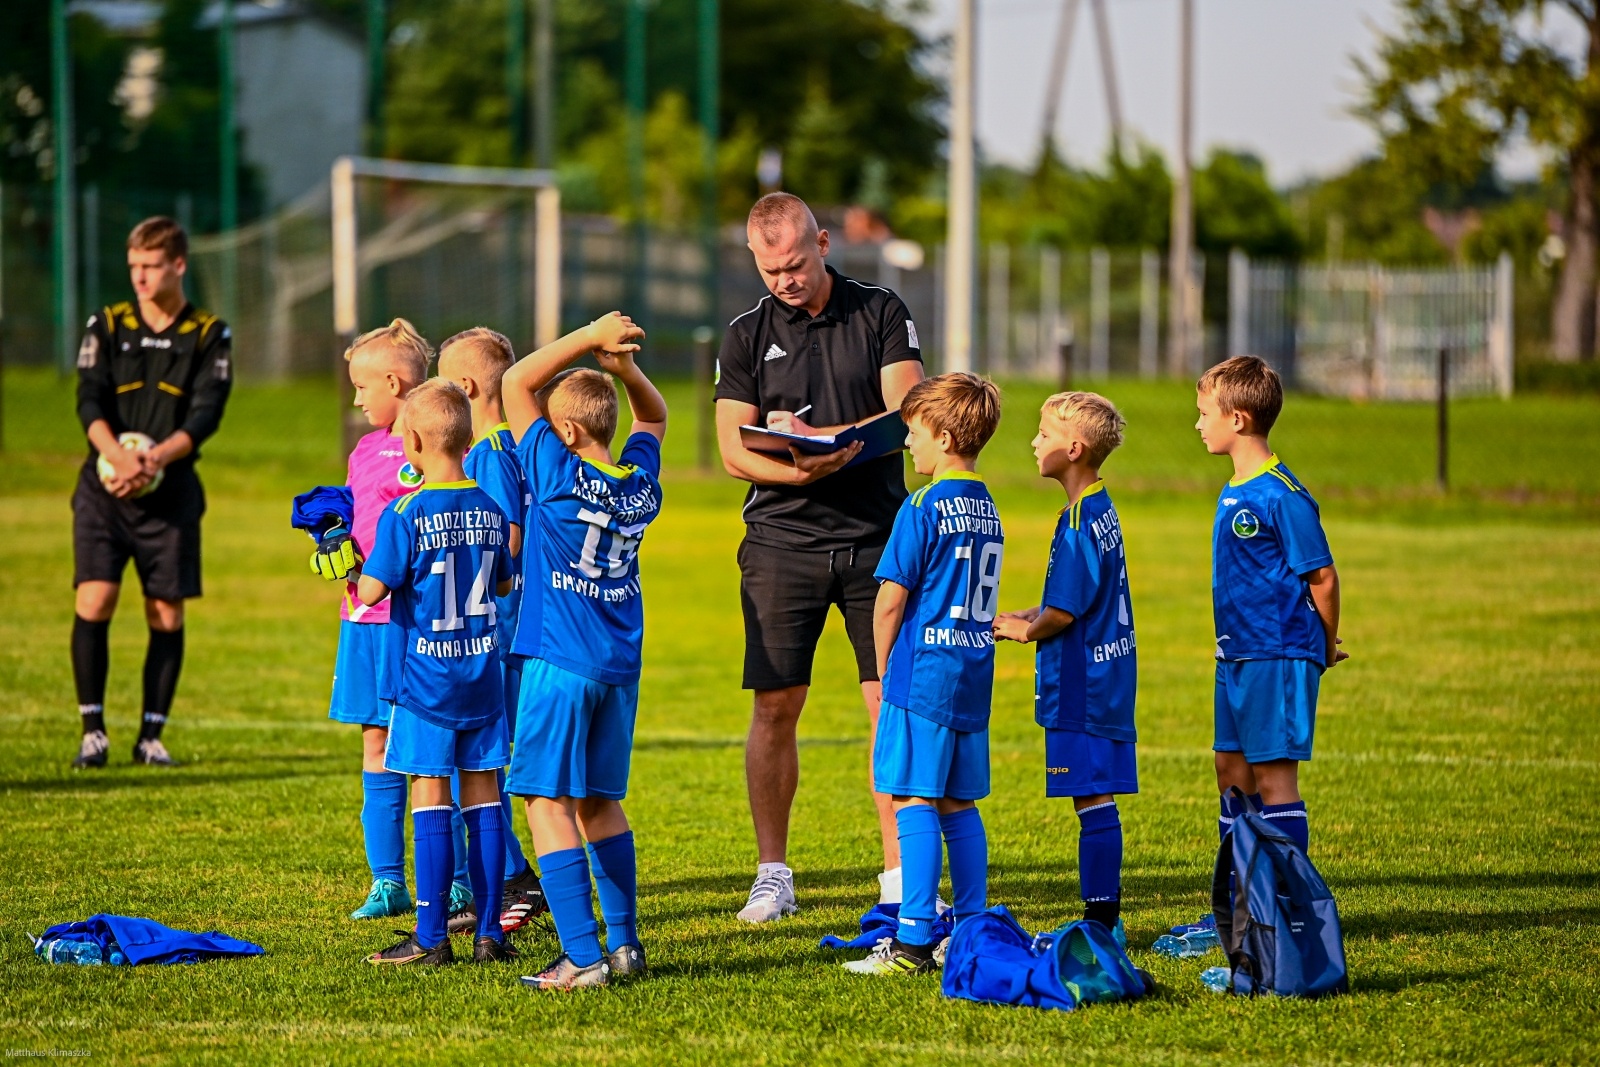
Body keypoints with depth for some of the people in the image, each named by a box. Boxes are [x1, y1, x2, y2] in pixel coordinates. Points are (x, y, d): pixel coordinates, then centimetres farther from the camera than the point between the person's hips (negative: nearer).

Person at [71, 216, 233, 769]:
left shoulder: (210, 336, 4)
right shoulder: (106, 326, 6)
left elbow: (206, 414, -5)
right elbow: (89, 401, -4)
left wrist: (155, 459, -22)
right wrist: (119, 456, -23)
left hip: (171, 492, 0)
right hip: (104, 490, 0)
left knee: (167, 613, 1)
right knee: (93, 601, -12)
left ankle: (152, 735, 11)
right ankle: (92, 730, -3)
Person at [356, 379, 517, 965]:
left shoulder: (405, 514, -13)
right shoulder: (491, 510, 4)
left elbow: (373, 590, -16)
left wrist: (356, 574, 4)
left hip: (425, 678, -5)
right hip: (483, 673, 5)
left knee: (430, 799, -2)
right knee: (483, 797, 7)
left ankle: (432, 936, -1)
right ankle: (489, 932, 8)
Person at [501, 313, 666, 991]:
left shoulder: (560, 476, -12)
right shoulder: (640, 481, 6)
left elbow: (516, 383, -5)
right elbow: (654, 416, 27)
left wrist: (590, 337, -3)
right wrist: (625, 366, 10)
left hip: (560, 663, -7)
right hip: (622, 665, 7)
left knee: (550, 802, -6)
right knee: (600, 802, 17)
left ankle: (583, 956, -14)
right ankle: (625, 945, 18)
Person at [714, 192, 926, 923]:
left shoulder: (880, 314, 5)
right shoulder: (747, 336, 6)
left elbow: (906, 415, -5)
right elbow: (733, 450, -1)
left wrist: (819, 438, -17)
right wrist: (799, 471, -20)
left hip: (876, 535, 0)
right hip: (782, 540, 1)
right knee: (775, 706, -1)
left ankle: (900, 873, 2)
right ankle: (773, 874, 8)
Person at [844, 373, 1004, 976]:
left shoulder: (922, 509, -12)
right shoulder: (988, 511, 12)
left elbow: (891, 600, -9)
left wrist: (884, 670, 3)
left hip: (925, 674, -8)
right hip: (974, 678, 8)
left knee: (913, 799, -6)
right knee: (958, 804, 13)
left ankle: (914, 941, -10)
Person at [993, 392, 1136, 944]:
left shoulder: (1078, 521, -18)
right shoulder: (1103, 510, 12)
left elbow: (1063, 613, -19)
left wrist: (1024, 629, 0)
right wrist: (1025, 617, 13)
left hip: (1081, 686, -9)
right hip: (1107, 677, 9)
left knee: (1093, 801, -6)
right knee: (1099, 801, 12)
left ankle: (1100, 923, -4)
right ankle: (1106, 916, 16)